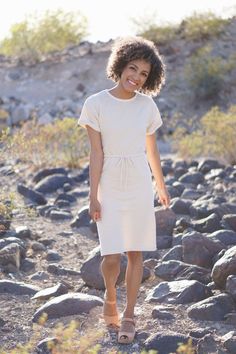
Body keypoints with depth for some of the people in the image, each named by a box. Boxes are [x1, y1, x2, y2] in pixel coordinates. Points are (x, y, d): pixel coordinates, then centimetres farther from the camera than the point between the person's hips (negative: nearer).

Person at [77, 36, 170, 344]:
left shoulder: (147, 106, 0)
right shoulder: (96, 104, -8)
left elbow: (151, 150, 11)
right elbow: (96, 153, -8)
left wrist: (161, 186, 17)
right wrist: (93, 196, -9)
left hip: (140, 186, 2)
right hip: (110, 187, -2)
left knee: (135, 253, 6)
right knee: (112, 256, -8)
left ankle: (129, 315, 20)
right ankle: (110, 296, 24)